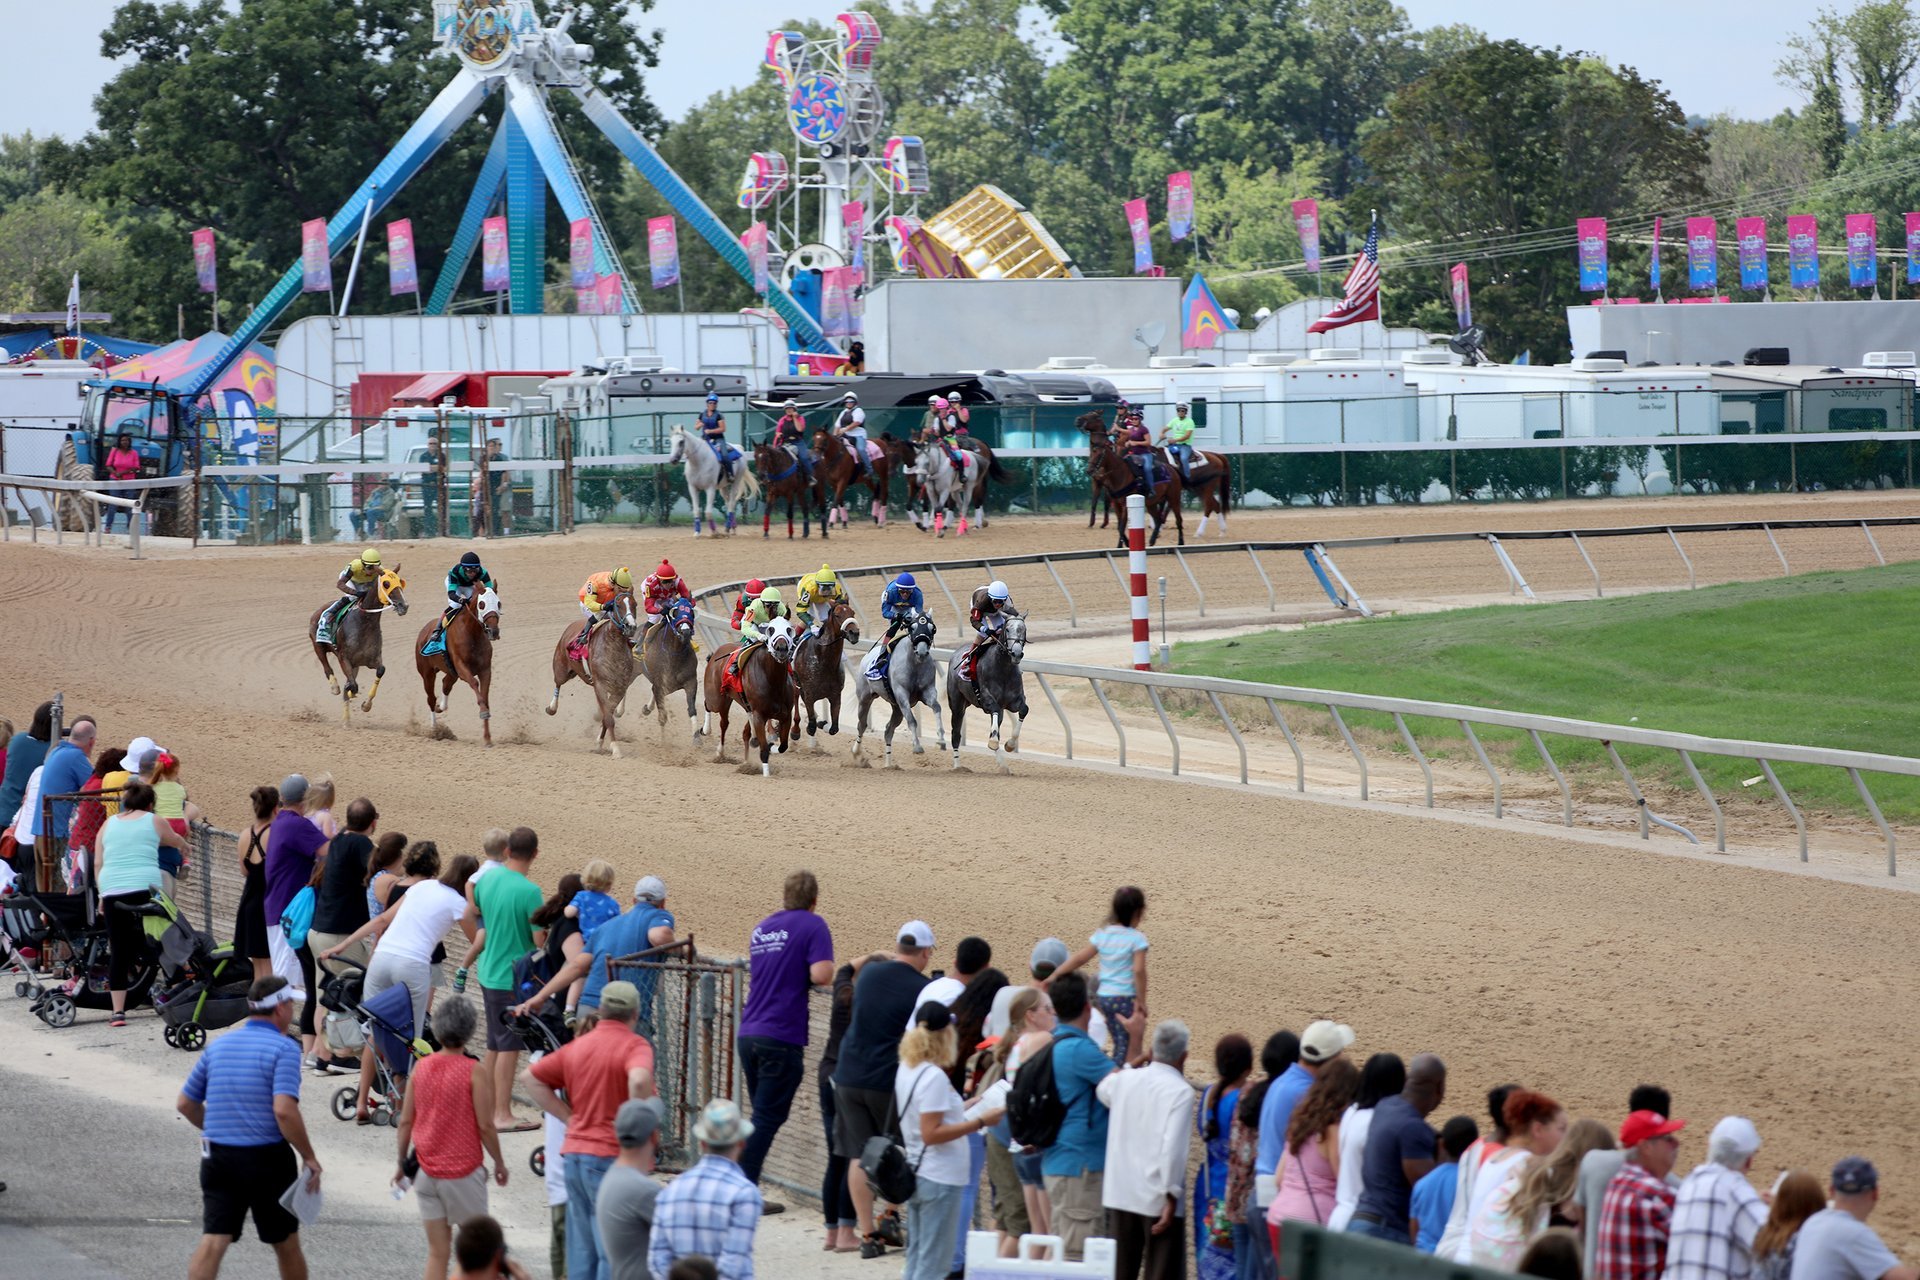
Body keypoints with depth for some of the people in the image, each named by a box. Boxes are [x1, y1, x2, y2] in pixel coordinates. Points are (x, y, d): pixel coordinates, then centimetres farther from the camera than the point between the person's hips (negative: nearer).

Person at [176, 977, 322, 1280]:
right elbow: (284, 1110, -21)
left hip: (218, 1156, 4)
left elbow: (185, 1104, 15)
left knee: (212, 1243, -5)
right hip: (267, 1159, -4)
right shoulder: (283, 1048, -9)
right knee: (286, 1244, 14)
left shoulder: (217, 1045, 10)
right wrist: (308, 1156, -12)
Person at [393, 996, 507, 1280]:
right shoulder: (473, 1072, -12)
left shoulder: (421, 1068, 2)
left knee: (437, 1251, 7)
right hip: (464, 1171, -4)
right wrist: (499, 1163, 2)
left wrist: (402, 1163, 17)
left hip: (427, 1170, 4)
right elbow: (485, 1126, -12)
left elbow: (405, 1123, 5)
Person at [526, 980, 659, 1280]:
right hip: (611, 1157, -7)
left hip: (575, 1153, 7)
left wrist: (569, 1116, 11)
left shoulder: (578, 1045, 11)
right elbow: (639, 1080, -30)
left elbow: (533, 1078, 15)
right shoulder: (634, 1045, -9)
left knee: (581, 1252, 12)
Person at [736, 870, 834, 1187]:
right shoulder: (812, 926, -5)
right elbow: (821, 974, -18)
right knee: (768, 1119, -3)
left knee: (762, 1117, 17)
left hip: (749, 1034, 7)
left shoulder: (761, 928, 17)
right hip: (781, 1038, -7)